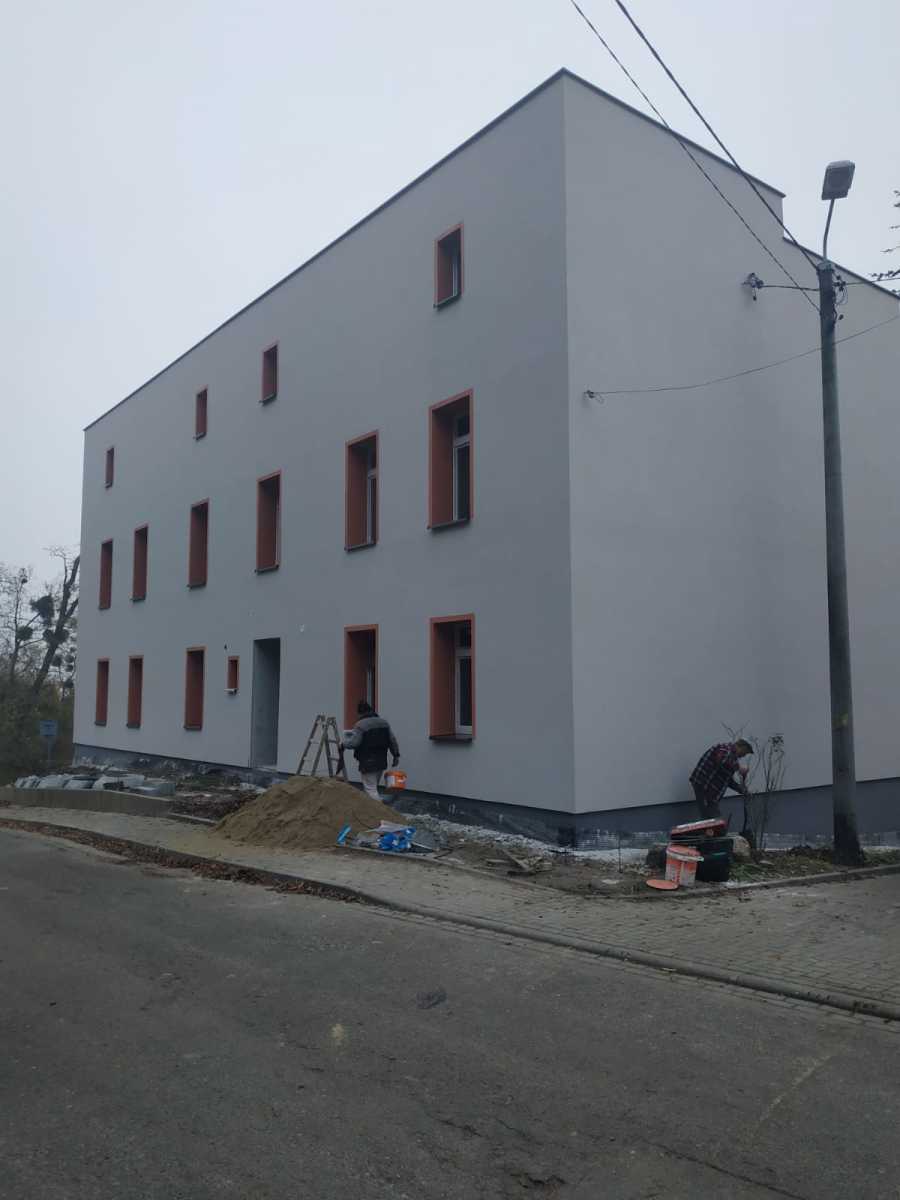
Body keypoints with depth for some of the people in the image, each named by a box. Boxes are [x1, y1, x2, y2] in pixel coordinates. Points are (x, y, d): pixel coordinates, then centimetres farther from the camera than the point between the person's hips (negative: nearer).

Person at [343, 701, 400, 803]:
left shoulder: (360, 725, -13)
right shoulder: (383, 722, 9)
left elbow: (353, 743, -16)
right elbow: (392, 740, 10)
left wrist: (346, 737, 4)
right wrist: (396, 755, 18)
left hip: (367, 764, -7)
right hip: (381, 761, 7)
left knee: (371, 790, -3)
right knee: (373, 788, 20)